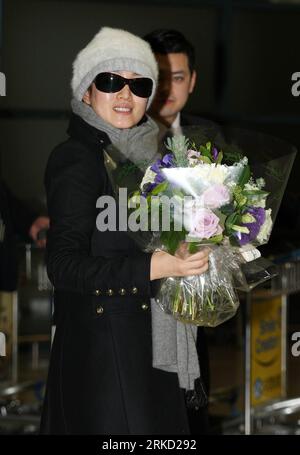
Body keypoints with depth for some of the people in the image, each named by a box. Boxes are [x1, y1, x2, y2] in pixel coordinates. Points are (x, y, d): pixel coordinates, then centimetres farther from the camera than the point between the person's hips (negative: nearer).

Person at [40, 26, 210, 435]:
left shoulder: (136, 152, 12)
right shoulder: (76, 159, -12)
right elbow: (63, 266, -20)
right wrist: (152, 267, -28)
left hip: (147, 340, 8)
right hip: (102, 343, -8)